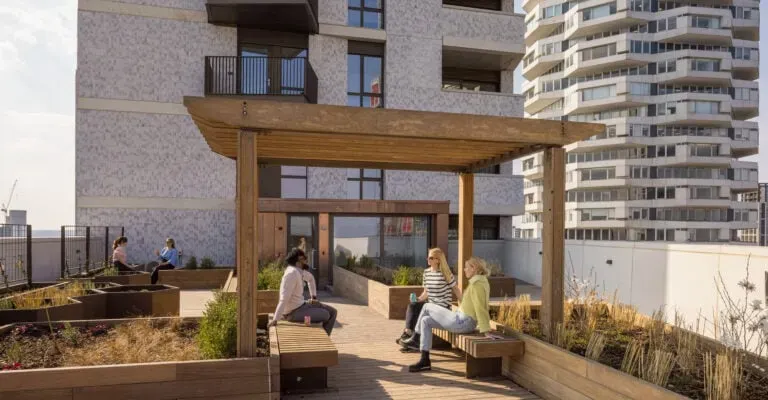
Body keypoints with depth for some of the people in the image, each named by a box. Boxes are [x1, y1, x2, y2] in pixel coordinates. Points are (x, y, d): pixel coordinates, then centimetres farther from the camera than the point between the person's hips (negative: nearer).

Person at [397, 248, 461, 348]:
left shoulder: (446, 273, -9)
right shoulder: (426, 272, 8)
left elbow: (455, 290, -3)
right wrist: (418, 299, -5)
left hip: (443, 306, -6)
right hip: (430, 303, 6)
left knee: (420, 312, -26)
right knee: (412, 306, -20)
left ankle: (415, 339, -14)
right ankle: (407, 332, -25)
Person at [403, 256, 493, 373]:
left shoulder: (477, 284, -19)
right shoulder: (480, 282, 11)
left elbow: (481, 308, -23)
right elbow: (482, 308, 15)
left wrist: (486, 331, -24)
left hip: (461, 322, -10)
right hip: (462, 320, 10)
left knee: (427, 307, -2)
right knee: (426, 321, 12)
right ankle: (424, 360, 13)